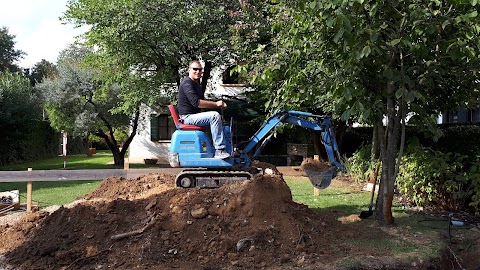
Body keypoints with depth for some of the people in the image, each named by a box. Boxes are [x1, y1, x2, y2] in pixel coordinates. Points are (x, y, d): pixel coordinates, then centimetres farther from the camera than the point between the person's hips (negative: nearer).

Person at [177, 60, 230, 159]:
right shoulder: (187, 83, -13)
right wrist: (216, 104, -21)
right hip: (188, 117, -11)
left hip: (194, 115, 11)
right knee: (214, 115, -26)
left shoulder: (197, 84, 21)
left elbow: (202, 102, 22)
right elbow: (196, 102, -25)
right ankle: (219, 150, -28)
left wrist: (219, 104, 4)